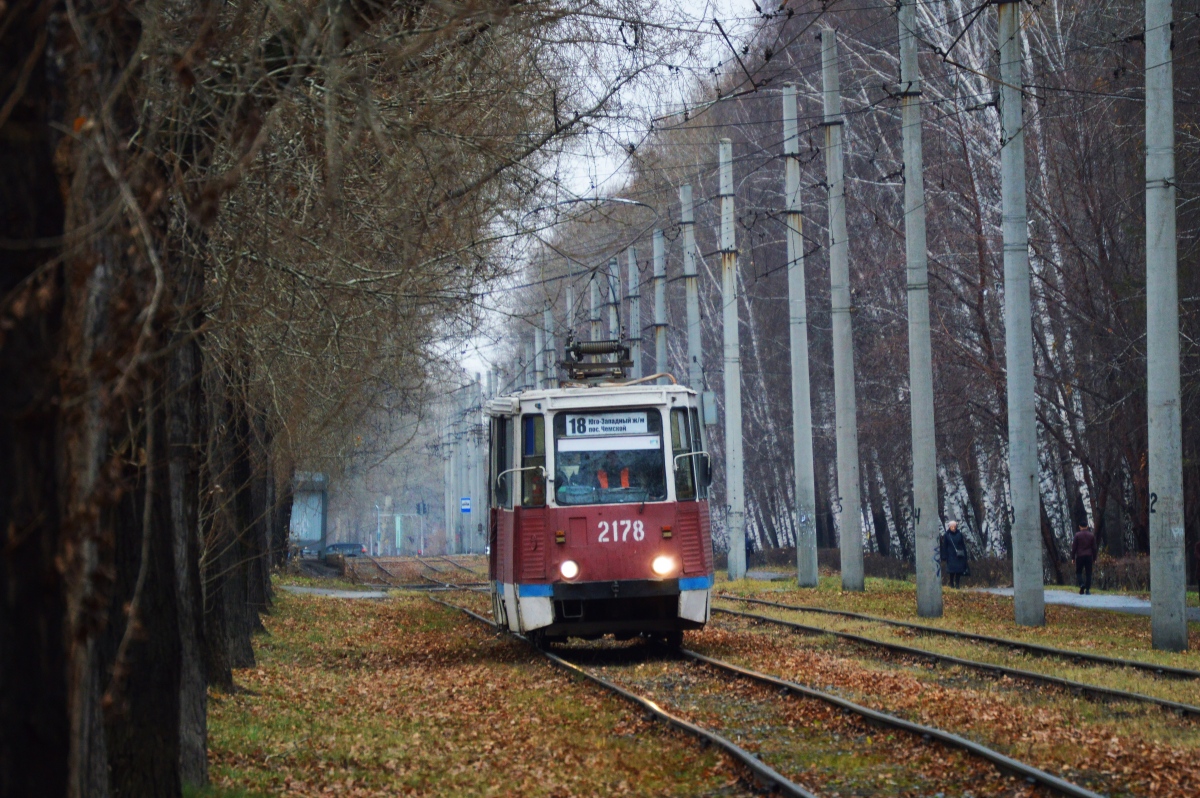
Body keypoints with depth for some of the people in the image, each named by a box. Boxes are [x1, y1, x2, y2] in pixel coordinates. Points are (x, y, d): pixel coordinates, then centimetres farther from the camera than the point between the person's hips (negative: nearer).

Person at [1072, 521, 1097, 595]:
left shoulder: (1077, 535, -3)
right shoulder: (1091, 535, 5)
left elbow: (1074, 547, -3)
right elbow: (1094, 547, 7)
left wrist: (1073, 557, 4)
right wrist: (1094, 558, 13)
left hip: (1080, 556, -2)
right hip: (1089, 556, 2)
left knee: (1078, 572, 8)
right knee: (1088, 573, 4)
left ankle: (1081, 584, -17)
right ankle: (1087, 589, -1)